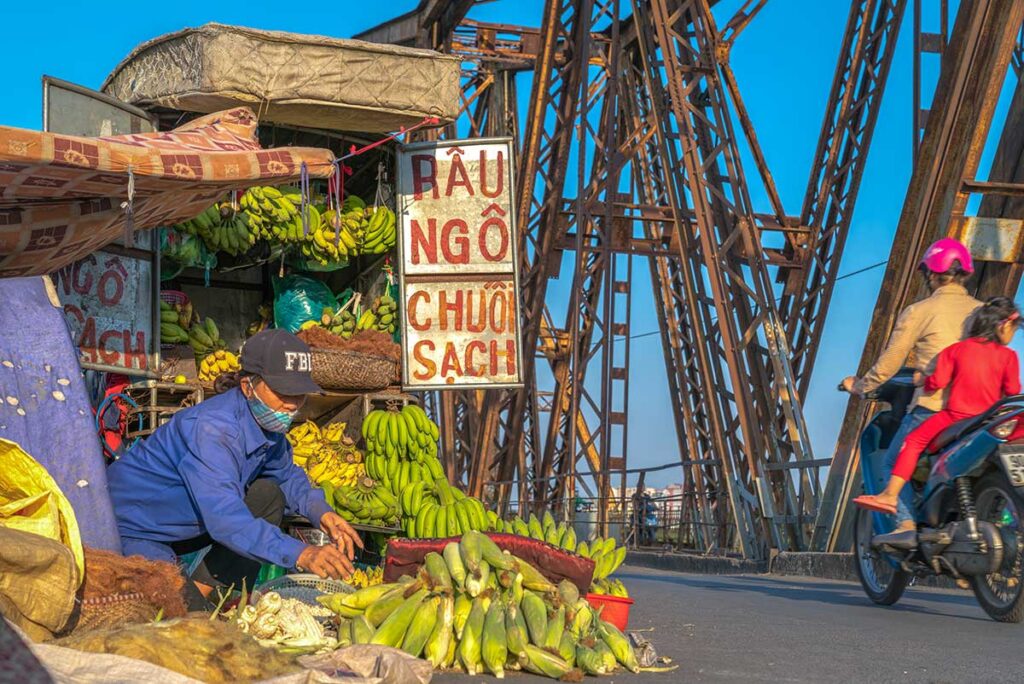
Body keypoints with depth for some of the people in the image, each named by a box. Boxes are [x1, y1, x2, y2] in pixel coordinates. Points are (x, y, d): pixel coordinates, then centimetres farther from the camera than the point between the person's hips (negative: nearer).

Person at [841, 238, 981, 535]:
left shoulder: (918, 312, -2)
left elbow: (889, 363, 1)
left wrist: (859, 386, 17)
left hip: (932, 406, -4)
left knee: (895, 463, 10)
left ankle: (906, 524, -8)